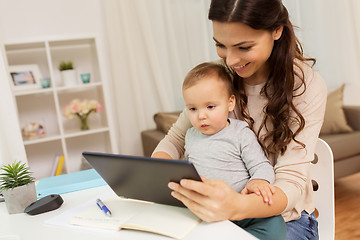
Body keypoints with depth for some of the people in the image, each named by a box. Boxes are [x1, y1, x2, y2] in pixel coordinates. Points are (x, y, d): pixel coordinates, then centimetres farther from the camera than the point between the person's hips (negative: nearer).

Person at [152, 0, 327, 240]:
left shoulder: (307, 86, -15)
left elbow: (291, 181, -21)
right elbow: (176, 139, 2)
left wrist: (238, 206, -43)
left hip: (284, 217, -1)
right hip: (221, 212, 2)